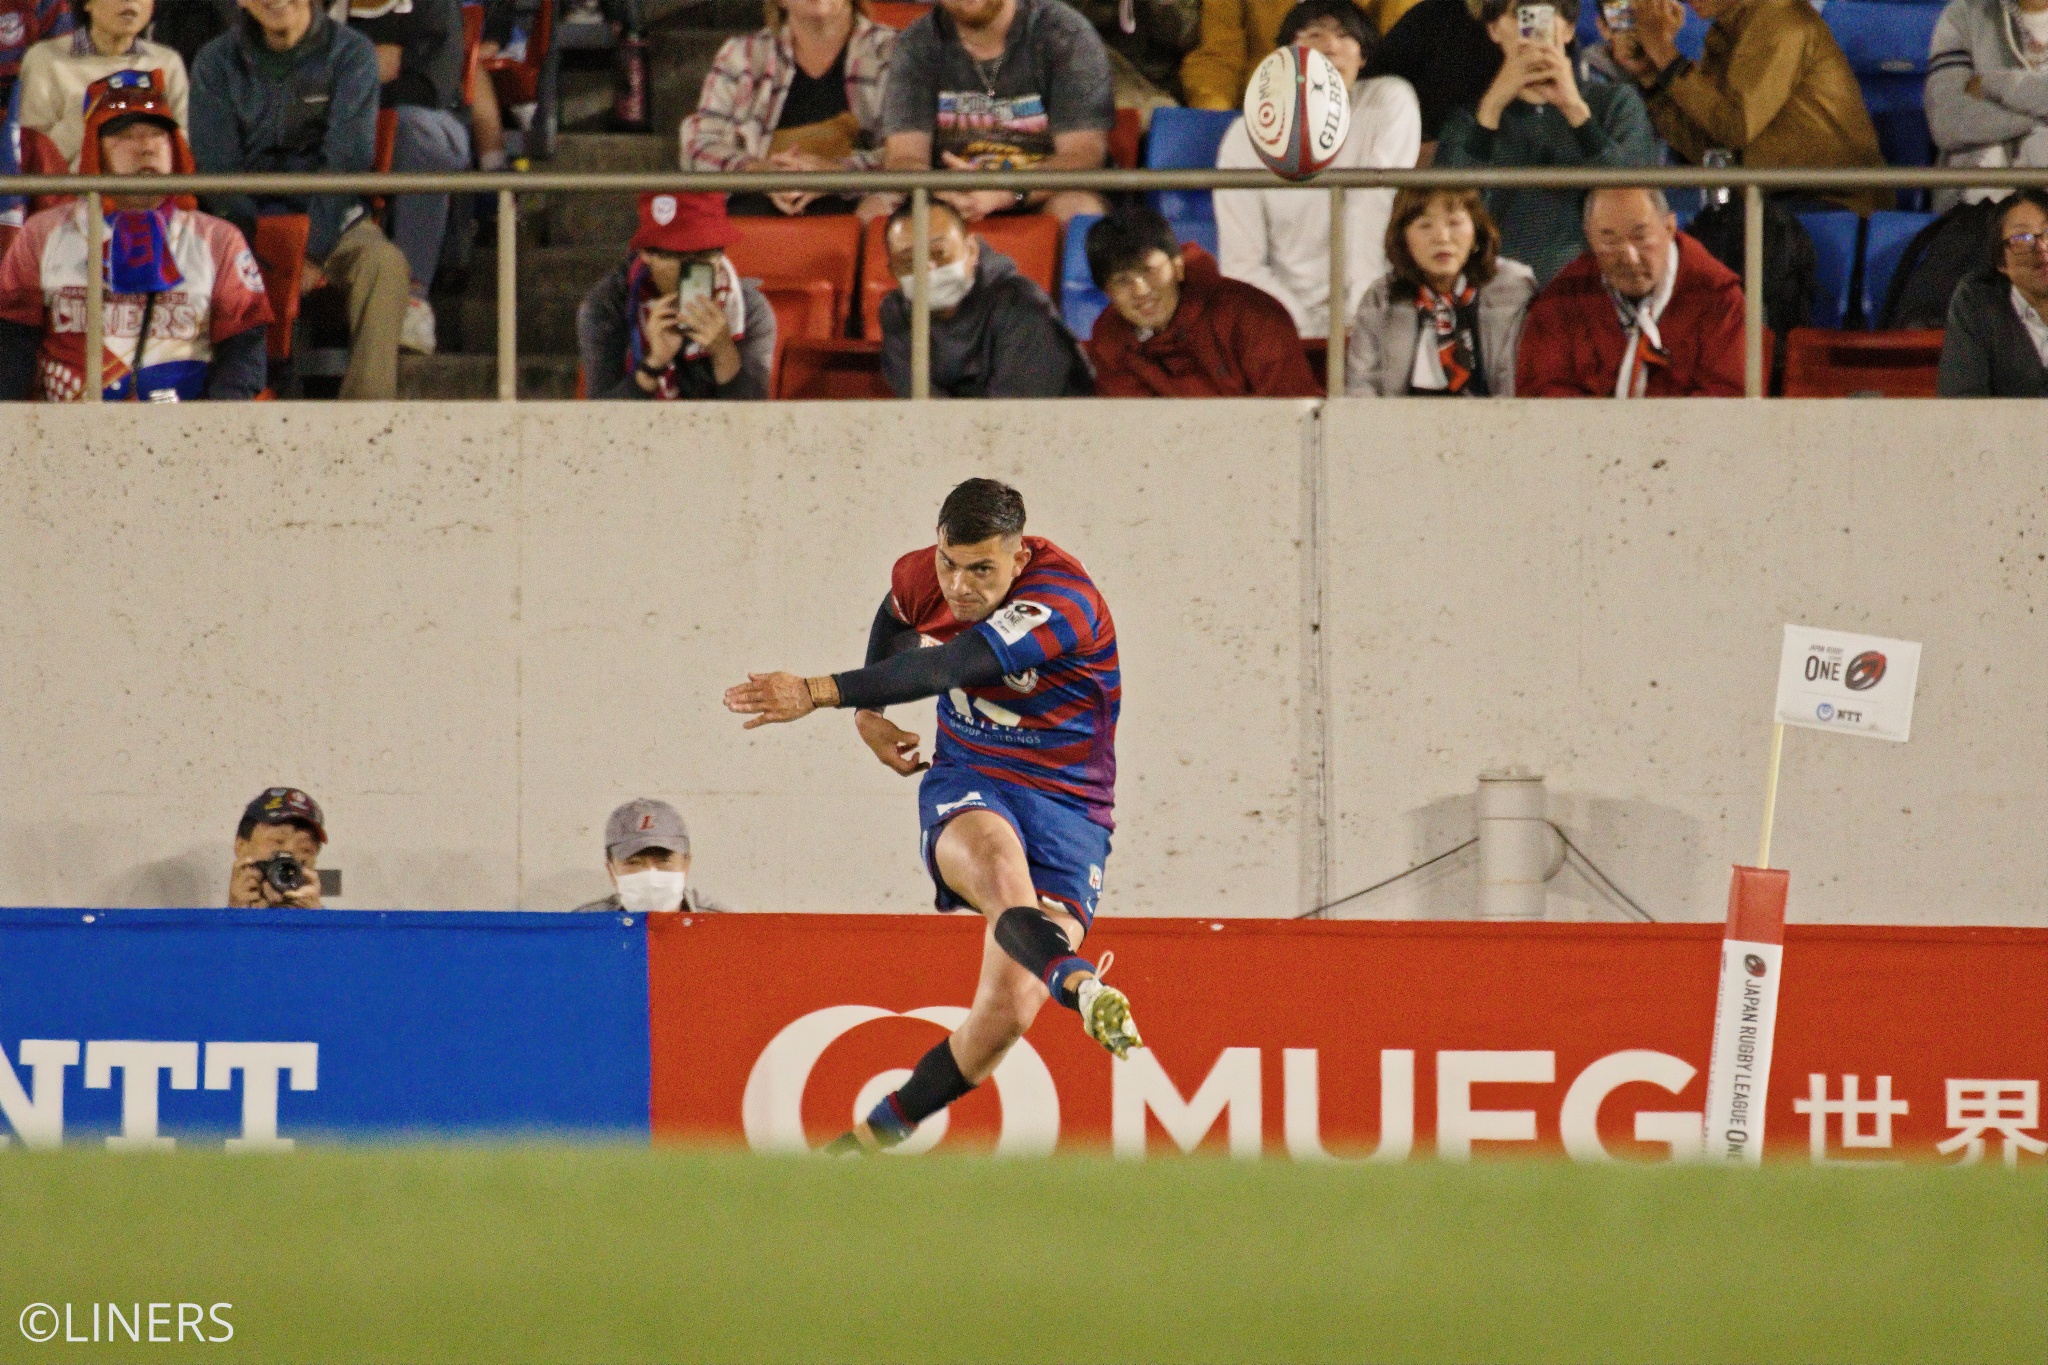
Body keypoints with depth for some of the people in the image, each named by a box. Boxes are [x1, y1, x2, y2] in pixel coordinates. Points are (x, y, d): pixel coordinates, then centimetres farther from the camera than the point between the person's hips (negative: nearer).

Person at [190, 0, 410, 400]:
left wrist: (313, 253, -19)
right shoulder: (216, 62, 4)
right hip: (246, 215, 1)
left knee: (384, 262, -32)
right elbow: (216, 165, -3)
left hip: (331, 216, -1)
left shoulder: (351, 53, -1)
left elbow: (347, 159, -9)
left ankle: (369, 402, -35)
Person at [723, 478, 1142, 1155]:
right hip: (967, 788, 3)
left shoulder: (1063, 599, -21)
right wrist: (867, 711, 20)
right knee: (997, 857, -38)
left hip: (1068, 809, -3)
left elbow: (946, 668, -34)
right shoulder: (922, 578, -1)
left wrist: (818, 693, -41)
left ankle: (875, 1134, 3)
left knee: (1005, 1014, -17)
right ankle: (1079, 986, -69)